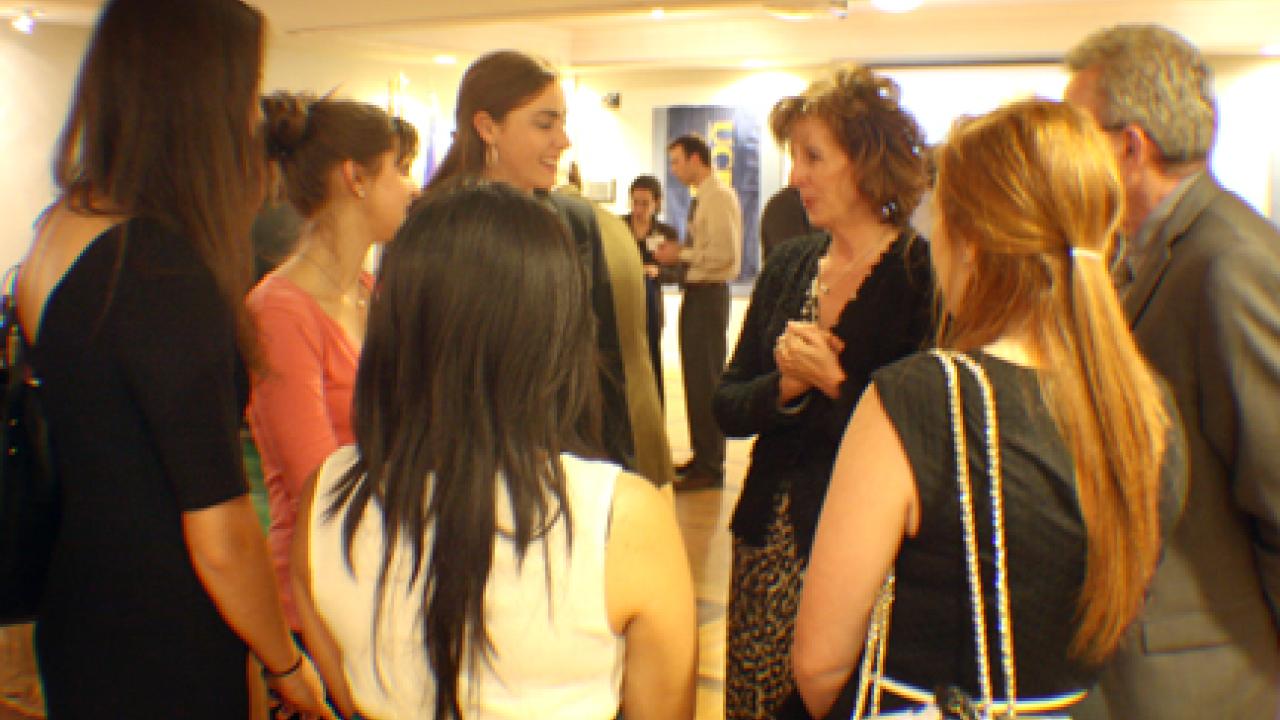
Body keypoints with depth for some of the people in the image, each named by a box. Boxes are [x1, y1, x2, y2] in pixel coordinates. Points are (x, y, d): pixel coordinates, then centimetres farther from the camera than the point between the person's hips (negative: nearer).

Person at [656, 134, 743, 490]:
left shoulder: (719, 197, -14)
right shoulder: (702, 198, 14)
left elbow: (725, 253, -23)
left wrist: (681, 254, -15)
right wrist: (677, 255, 6)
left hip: (709, 295, -10)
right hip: (696, 293, 10)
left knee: (706, 379, -7)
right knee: (695, 378, 16)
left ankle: (711, 467, 0)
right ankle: (702, 457, 26)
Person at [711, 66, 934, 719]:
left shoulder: (923, 276, -12)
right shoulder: (789, 266, 6)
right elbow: (727, 408, 5)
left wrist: (834, 381, -20)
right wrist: (785, 385, -12)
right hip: (767, 543, 6)